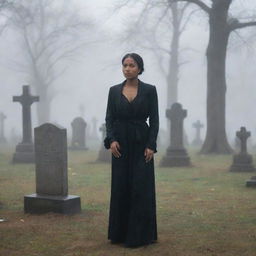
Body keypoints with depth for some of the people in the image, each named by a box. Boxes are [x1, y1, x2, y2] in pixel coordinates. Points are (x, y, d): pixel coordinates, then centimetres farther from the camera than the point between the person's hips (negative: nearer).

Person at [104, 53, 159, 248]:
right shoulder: (114, 90, 6)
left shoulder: (149, 90, -1)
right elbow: (109, 118, 4)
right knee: (120, 187, 5)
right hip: (121, 143, 3)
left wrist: (151, 145, -12)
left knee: (141, 188, -3)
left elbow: (154, 120, -3)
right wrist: (111, 140, -11)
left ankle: (140, 234, 5)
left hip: (141, 142, -3)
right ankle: (120, 232, 15)